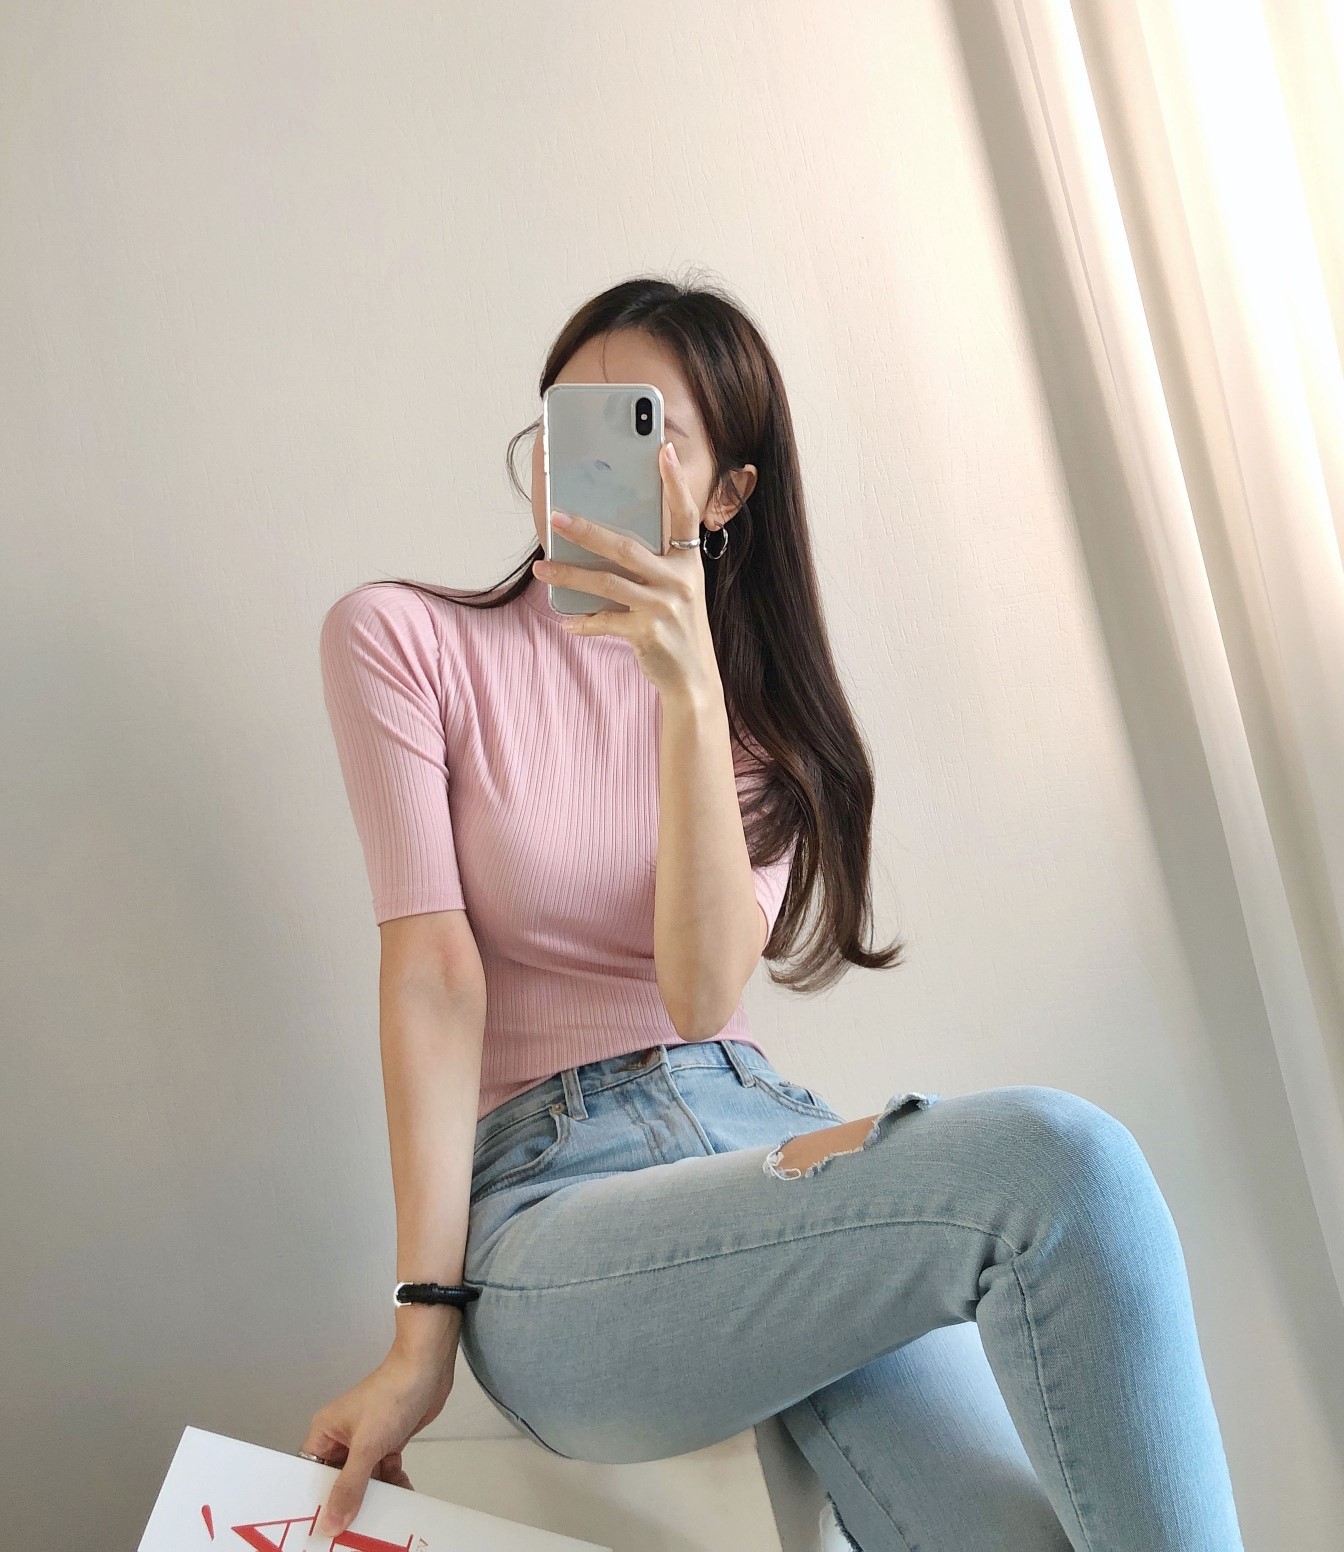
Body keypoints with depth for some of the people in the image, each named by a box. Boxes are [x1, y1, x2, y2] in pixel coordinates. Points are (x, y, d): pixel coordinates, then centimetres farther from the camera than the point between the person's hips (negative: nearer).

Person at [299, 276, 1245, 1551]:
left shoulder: (757, 705, 14)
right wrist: (425, 1328, -13)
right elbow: (433, 971, -7)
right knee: (1056, 1157, -28)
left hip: (771, 1141, 4)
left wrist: (690, 693, -17)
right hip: (557, 1199, -3)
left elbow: (705, 994, -5)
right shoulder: (400, 636, 6)